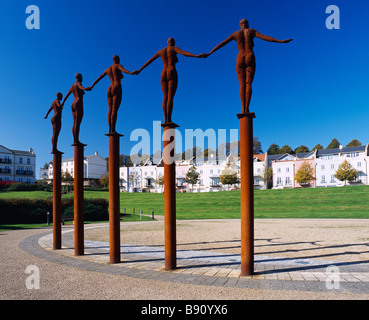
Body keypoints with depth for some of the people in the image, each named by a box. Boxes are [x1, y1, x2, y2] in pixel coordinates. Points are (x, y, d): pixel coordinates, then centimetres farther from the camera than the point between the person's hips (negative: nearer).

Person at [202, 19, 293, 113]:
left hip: (240, 60, 1)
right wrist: (281, 41, -5)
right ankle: (247, 108, -20)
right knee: (248, 84, -6)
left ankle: (243, 109, -17)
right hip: (250, 59, -1)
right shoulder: (252, 31, 12)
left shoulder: (235, 34, 16)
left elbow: (221, 44, 12)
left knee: (242, 85, -2)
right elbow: (264, 37, -2)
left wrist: (209, 54, 13)